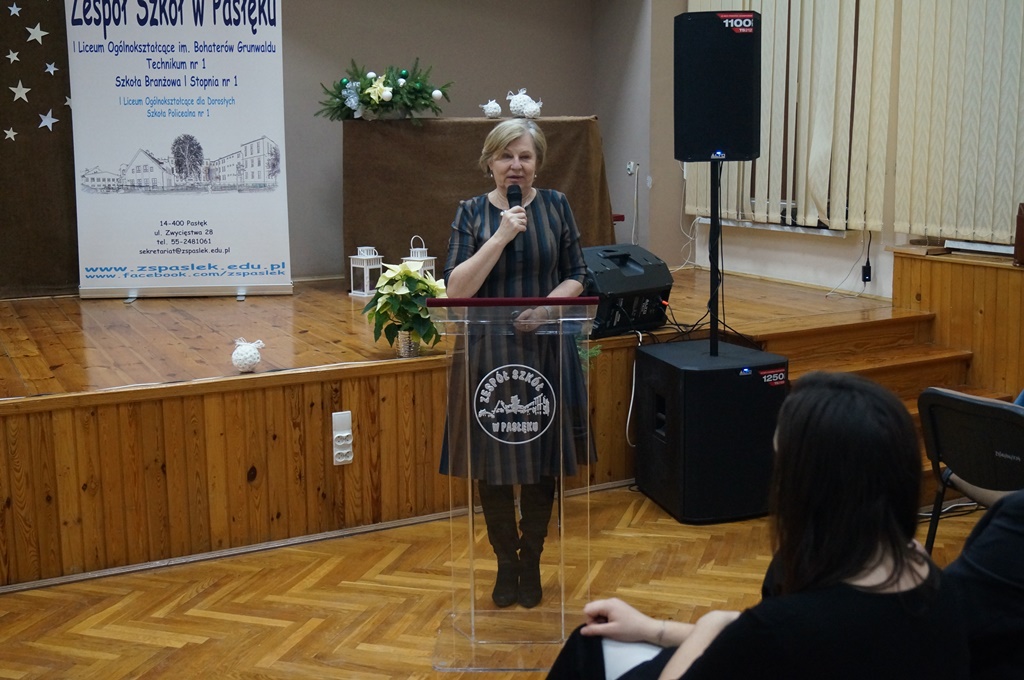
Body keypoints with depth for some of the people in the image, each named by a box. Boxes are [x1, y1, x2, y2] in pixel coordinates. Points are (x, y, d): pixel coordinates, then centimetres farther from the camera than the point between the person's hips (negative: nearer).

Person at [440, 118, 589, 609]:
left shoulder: (555, 206, 3)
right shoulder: (472, 212, -1)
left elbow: (577, 276, 5)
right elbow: (456, 289, -10)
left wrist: (549, 305, -14)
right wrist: (501, 235, -18)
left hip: (545, 352, 1)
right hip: (488, 354, -1)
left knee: (542, 464, 8)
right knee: (492, 465, 6)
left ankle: (531, 562, 27)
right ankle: (505, 563, 26)